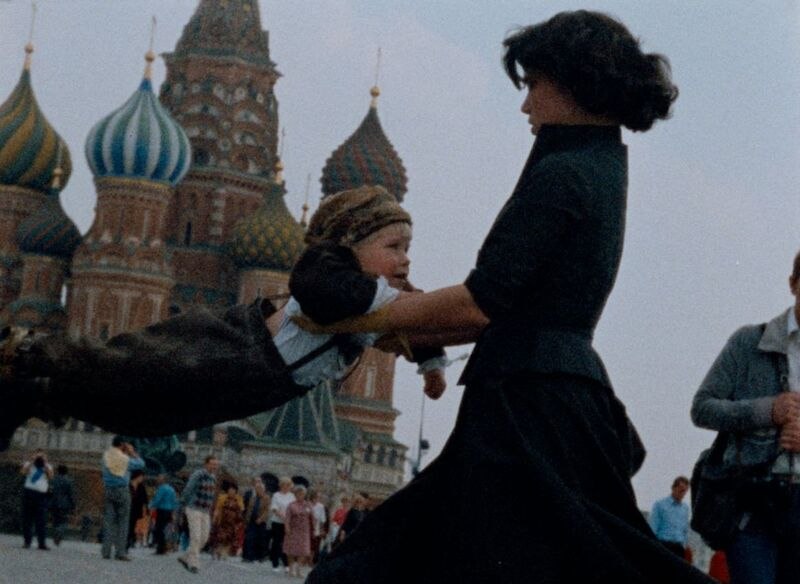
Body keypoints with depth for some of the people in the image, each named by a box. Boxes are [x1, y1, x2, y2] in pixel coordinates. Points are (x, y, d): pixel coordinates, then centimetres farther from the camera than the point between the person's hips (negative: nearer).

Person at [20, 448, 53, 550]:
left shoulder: (47, 466, 15)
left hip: (42, 495, 0)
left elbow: (50, 476, -4)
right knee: (27, 519, 1)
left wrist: (45, 463, -6)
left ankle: (42, 543, -10)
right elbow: (23, 472, -7)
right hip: (29, 492, 0)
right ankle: (27, 541, 6)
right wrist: (32, 461, -8)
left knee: (42, 520, -7)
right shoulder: (28, 464, 12)